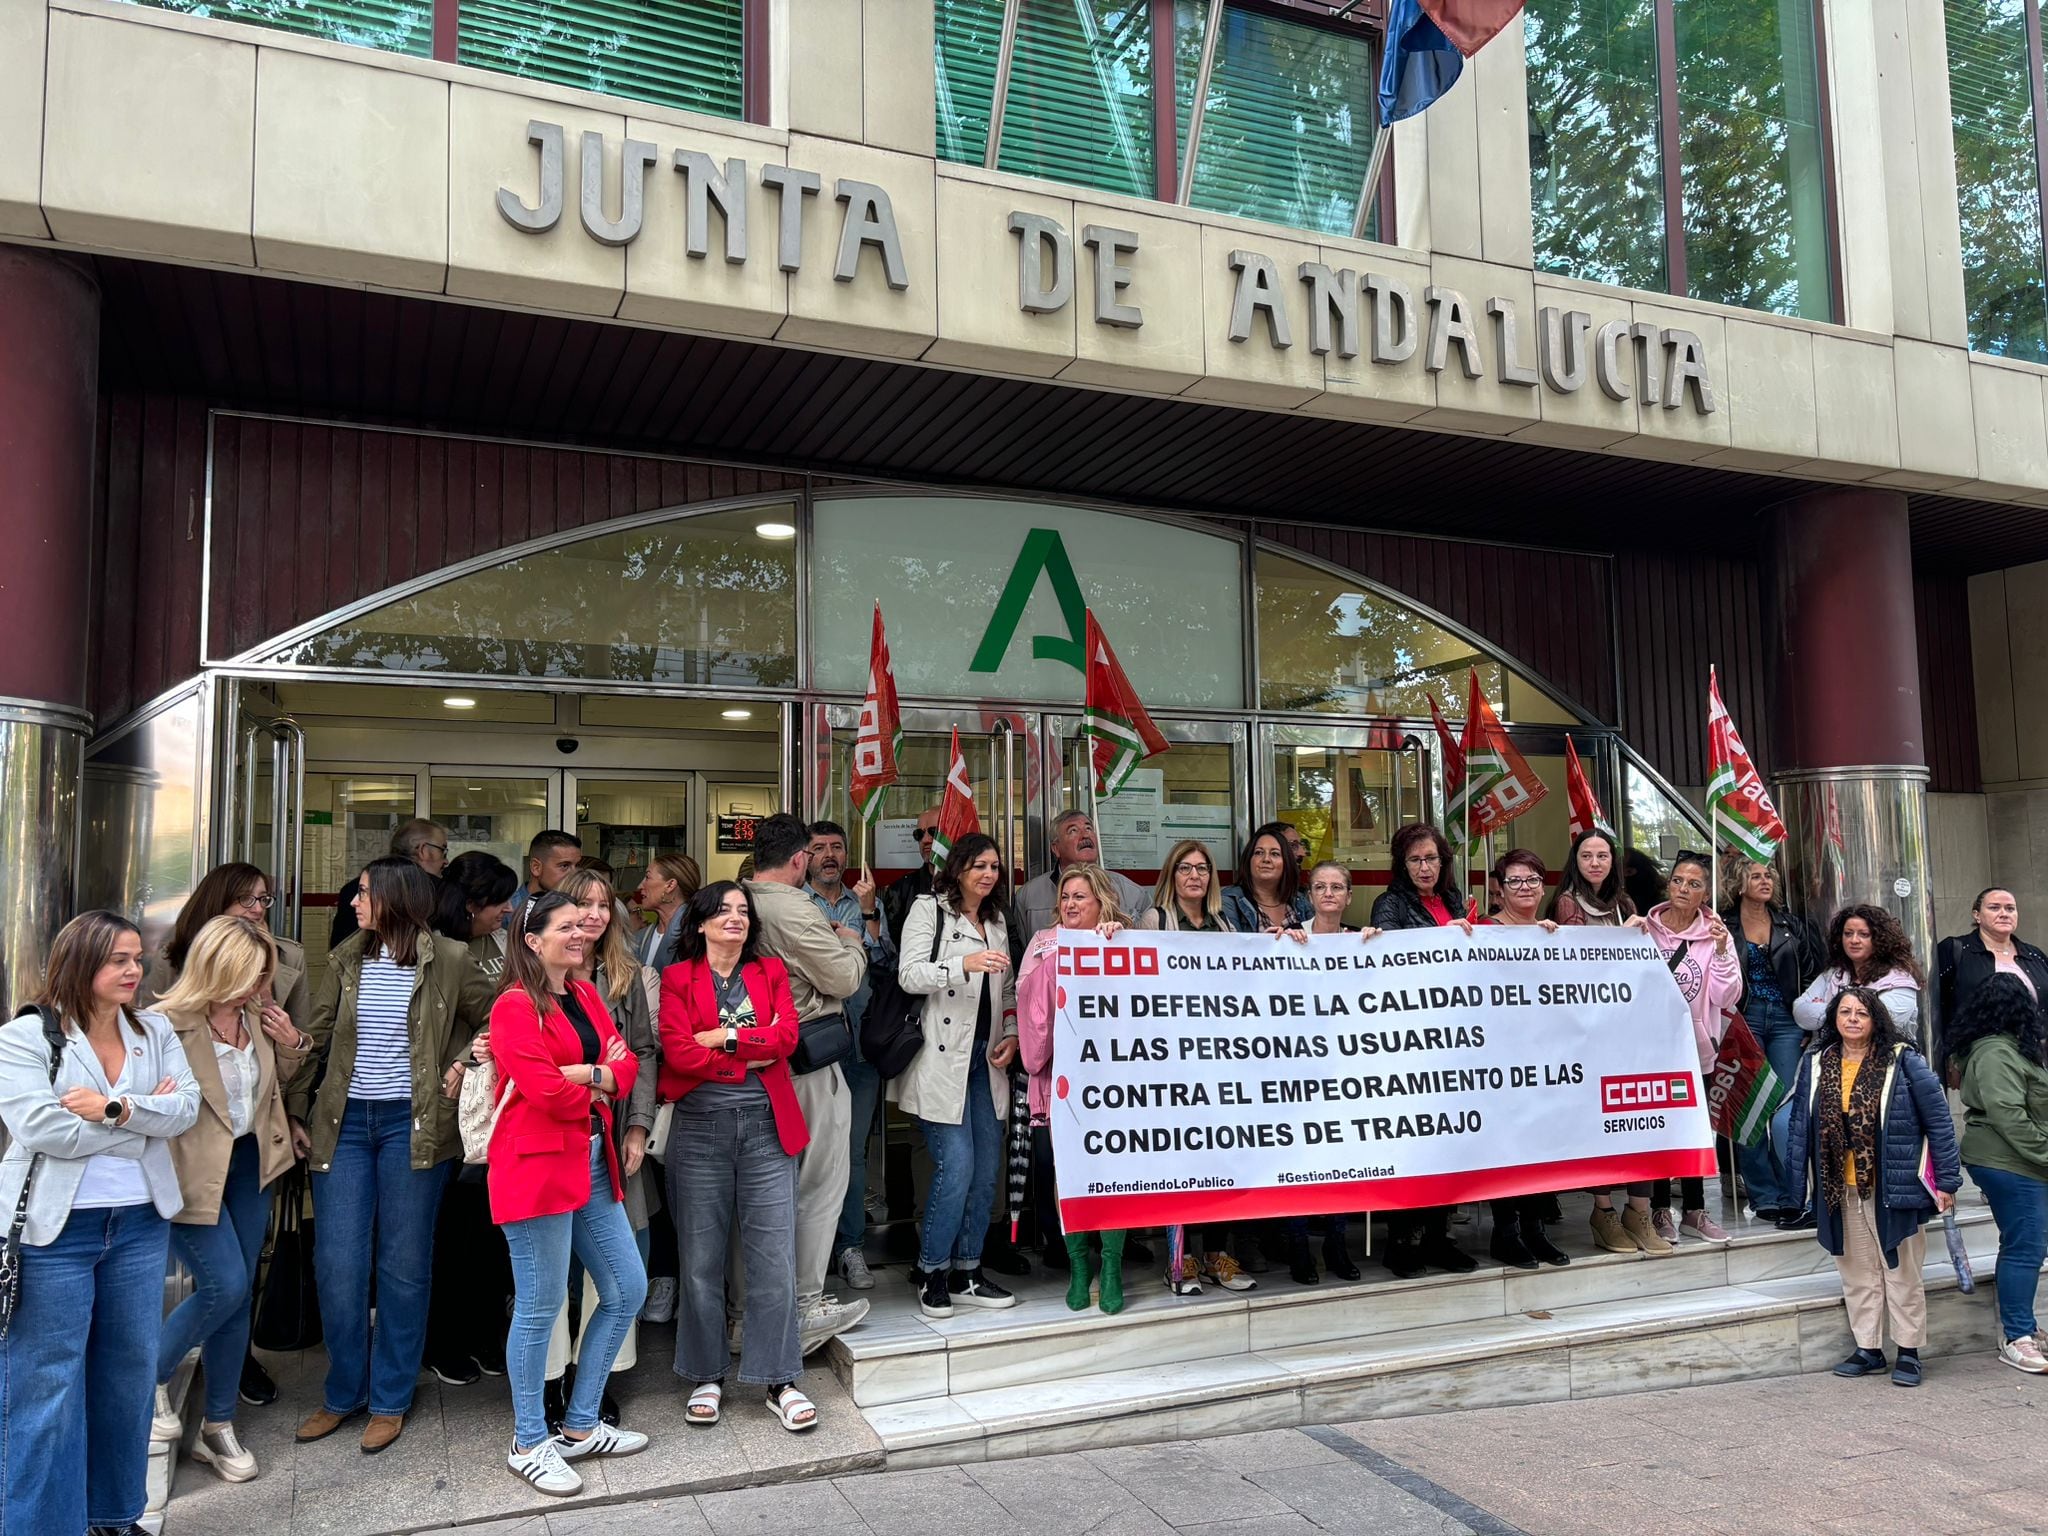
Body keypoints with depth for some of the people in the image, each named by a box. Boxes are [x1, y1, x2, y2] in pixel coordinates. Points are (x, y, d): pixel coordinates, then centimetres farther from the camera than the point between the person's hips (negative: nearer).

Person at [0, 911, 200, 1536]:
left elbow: (186, 1107, -4)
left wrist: (116, 1108, -20)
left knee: (130, 1369, 14)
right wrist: (146, 1117, -12)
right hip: (54, 1229, -5)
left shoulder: (155, 1031, 7)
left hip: (141, 1222, 5)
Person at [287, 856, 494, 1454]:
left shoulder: (448, 960, -4)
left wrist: (460, 1065, -7)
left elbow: (492, 1019, 6)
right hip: (344, 1121, 3)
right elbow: (317, 1039, 9)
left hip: (414, 1124, -3)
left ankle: (390, 1400, 20)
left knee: (403, 1264, 6)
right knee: (337, 1263, 3)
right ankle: (343, 1393, 22)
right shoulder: (346, 960, 6)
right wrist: (297, 1111, 7)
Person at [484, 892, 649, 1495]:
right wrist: (598, 1089, -2)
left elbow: (626, 1066, 6)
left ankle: (581, 1427, 25)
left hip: (591, 1162, 8)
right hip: (538, 1167, -8)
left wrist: (578, 1073, -13)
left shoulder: (586, 993, 14)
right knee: (541, 1306, 2)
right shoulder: (515, 1006, -11)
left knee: (627, 1292, 11)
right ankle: (529, 1444, 19)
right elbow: (547, 1093, -20)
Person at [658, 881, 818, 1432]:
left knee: (775, 1257, 0)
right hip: (700, 1126, -1)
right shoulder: (677, 978, 5)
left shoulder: (771, 970, 12)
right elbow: (677, 1051, -10)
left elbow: (786, 1035, -4)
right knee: (702, 1258, 7)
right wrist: (753, 1059, -7)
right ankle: (706, 1377, 22)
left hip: (766, 1124, 1)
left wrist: (721, 1037, -10)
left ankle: (778, 1381, 11)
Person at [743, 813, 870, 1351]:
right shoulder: (794, 909, -20)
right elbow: (845, 979, -14)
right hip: (809, 1063, -8)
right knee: (819, 1185, 3)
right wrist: (852, 946, 6)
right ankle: (805, 1307, 9)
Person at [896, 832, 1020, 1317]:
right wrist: (966, 964, -26)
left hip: (986, 1059, 7)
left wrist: (1012, 1033, 6)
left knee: (987, 1168, 5)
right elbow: (909, 975, -14)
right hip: (942, 1059, -7)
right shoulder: (929, 909, -2)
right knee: (956, 1167, -12)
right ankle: (932, 1274, 6)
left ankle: (966, 1273, 18)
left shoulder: (996, 919, 19)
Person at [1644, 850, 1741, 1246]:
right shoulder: (1647, 928, -2)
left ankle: (1695, 1210, 22)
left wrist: (1721, 951, -18)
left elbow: (1726, 997, -8)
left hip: (1695, 1045, 1)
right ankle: (1660, 1210, 15)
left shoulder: (1716, 934, 0)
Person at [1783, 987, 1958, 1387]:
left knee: (1901, 1271, 8)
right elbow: (1800, 1125, 6)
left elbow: (1939, 1121, -5)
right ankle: (1868, 1350, 24)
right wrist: (1800, 1183, 4)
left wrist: (1946, 1180, -7)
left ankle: (1908, 1352, 20)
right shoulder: (1815, 1064, 3)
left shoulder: (1903, 1061, -8)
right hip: (1841, 1190, 4)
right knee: (1858, 1273, 12)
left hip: (1892, 1187, -3)